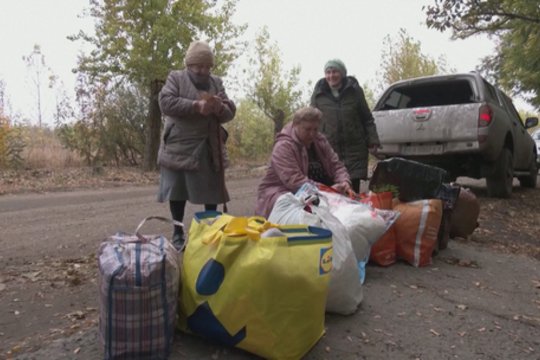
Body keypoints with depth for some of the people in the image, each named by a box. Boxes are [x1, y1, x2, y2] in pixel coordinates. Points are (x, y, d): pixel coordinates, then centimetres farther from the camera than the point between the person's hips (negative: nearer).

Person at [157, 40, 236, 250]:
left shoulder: (216, 82, 13)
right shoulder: (176, 78, 3)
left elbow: (230, 113, 7)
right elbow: (166, 103, -13)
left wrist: (219, 108, -16)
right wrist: (196, 106, -22)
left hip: (208, 148, 3)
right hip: (179, 147, -2)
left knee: (211, 192, 5)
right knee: (178, 191, 4)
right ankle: (178, 234, 18)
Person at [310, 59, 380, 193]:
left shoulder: (355, 90, 8)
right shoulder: (318, 94, 7)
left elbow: (367, 119, 10)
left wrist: (372, 140, 1)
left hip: (354, 151, 0)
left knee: (353, 190, 0)